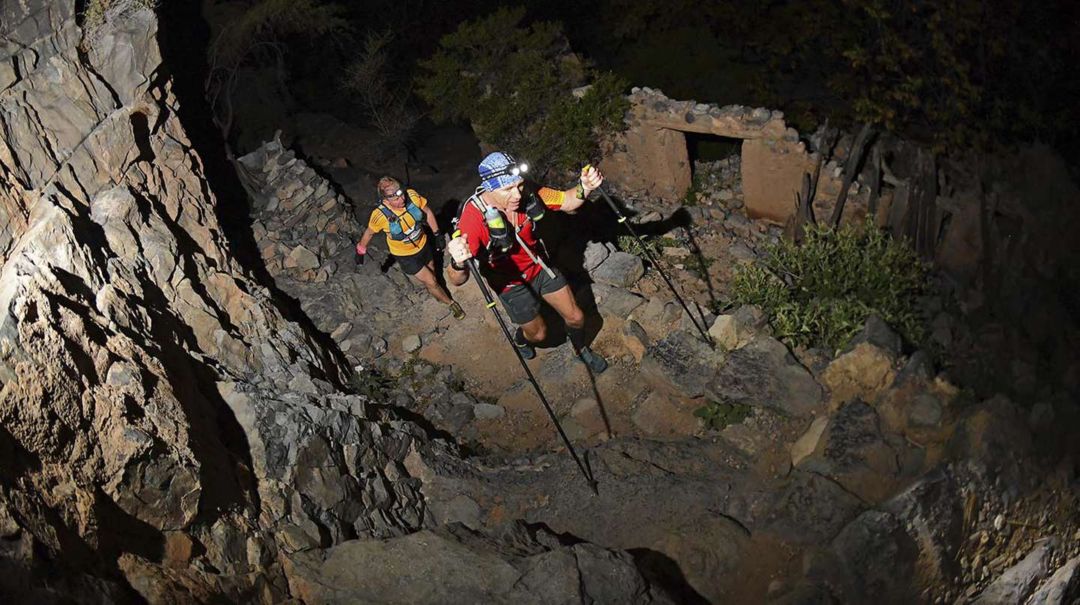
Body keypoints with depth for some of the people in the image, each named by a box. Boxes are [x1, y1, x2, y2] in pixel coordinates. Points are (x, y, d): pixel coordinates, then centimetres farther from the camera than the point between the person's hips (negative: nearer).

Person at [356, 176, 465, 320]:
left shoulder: (412, 196, -27)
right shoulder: (380, 215, -34)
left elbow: (427, 212, -6)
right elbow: (369, 233, -13)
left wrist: (437, 233, 1)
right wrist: (361, 251, 2)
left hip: (423, 245, 4)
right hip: (405, 256, -3)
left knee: (431, 274, 26)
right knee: (431, 282, 4)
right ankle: (451, 303, 31)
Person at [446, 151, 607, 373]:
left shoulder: (526, 193, -26)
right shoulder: (473, 217, -39)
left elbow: (567, 201, -11)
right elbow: (456, 280, -44)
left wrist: (585, 188, -34)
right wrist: (458, 263, -68)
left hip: (539, 266, 4)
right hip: (511, 282, -3)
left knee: (576, 318, 13)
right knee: (538, 333, 16)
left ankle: (582, 350, 48)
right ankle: (521, 338, 55)